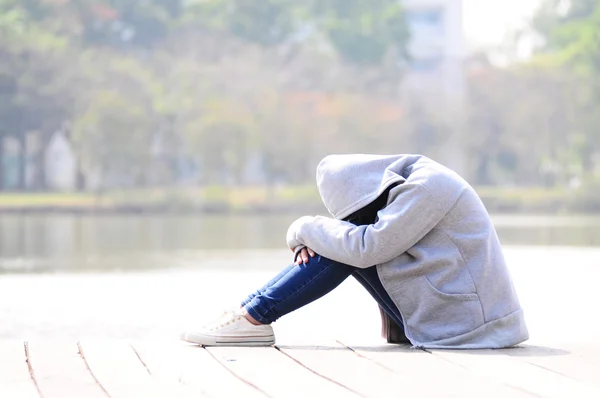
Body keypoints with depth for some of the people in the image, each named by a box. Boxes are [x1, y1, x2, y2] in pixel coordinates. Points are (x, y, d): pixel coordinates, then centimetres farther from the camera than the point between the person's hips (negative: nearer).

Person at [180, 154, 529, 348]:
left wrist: (305, 228, -8)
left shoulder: (428, 186, -19)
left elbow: (367, 247, -23)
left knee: (350, 247, -12)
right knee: (341, 243, 5)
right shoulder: (417, 180, 10)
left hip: (461, 324, -9)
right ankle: (253, 310, 1)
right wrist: (314, 239, -4)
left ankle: (254, 318, -8)